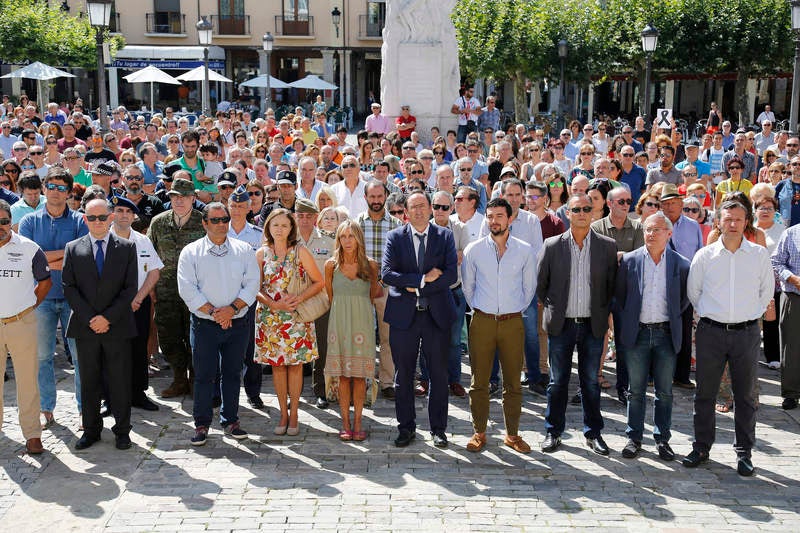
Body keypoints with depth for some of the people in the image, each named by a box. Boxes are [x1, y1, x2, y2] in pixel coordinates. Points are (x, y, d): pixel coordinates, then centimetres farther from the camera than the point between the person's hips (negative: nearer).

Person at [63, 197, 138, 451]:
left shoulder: (127, 247, 3)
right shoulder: (73, 249, 6)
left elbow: (130, 288, -2)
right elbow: (69, 288, 1)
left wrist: (107, 317, -11)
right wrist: (90, 318, -10)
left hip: (118, 326, -1)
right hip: (84, 326, 1)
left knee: (120, 381, 4)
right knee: (89, 381, 8)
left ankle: (122, 430, 15)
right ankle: (90, 430, 20)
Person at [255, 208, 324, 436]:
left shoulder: (300, 252, -2)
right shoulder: (262, 254, 3)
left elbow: (319, 282, -1)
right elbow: (256, 289, 3)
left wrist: (299, 298, -14)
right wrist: (274, 304, -14)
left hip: (296, 315, -2)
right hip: (270, 316, 2)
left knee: (295, 364, 1)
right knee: (277, 364, 5)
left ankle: (293, 414, 11)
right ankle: (283, 414, 15)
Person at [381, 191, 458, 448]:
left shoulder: (445, 236, 5)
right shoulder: (395, 237, 4)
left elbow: (451, 274, -6)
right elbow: (387, 274, -9)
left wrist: (416, 287, -12)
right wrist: (423, 278, -16)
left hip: (437, 314, 0)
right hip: (403, 314, 0)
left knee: (439, 375, 6)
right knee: (403, 375, 6)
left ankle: (438, 429, 17)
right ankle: (406, 428, 19)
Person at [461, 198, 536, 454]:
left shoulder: (525, 250, 1)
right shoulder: (474, 250, 1)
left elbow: (529, 287, 12)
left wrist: (517, 310, 11)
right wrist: (479, 308, 10)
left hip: (513, 322, 0)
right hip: (482, 322, 0)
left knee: (513, 382, 6)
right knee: (479, 381, 4)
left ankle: (512, 434, 17)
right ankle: (479, 432, 15)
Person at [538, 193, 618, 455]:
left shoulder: (607, 246, 0)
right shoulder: (552, 246, -2)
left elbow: (613, 285, 7)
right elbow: (540, 284, 6)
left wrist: (602, 311, 4)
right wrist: (552, 309, 7)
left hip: (592, 325, 0)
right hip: (561, 324, 0)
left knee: (591, 381, 9)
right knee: (557, 381, 8)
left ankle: (593, 433, 21)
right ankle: (554, 432, 19)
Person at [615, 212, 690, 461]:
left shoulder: (681, 264, -1)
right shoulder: (629, 260, -1)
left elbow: (684, 298, 12)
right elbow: (619, 295, 7)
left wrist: (672, 318, 7)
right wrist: (627, 323, 5)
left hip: (666, 334, 0)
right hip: (637, 333, 0)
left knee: (664, 392, 8)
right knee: (636, 390, 8)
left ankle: (662, 439, 20)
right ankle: (634, 438, 18)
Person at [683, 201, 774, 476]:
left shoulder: (760, 254, 1)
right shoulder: (704, 255, 1)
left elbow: (767, 291, 12)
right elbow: (693, 291, 13)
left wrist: (751, 315, 9)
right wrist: (709, 315, 10)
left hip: (747, 332, 0)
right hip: (711, 331, 0)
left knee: (745, 396, 6)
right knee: (705, 393, 7)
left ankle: (744, 452, 17)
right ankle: (701, 448, 18)